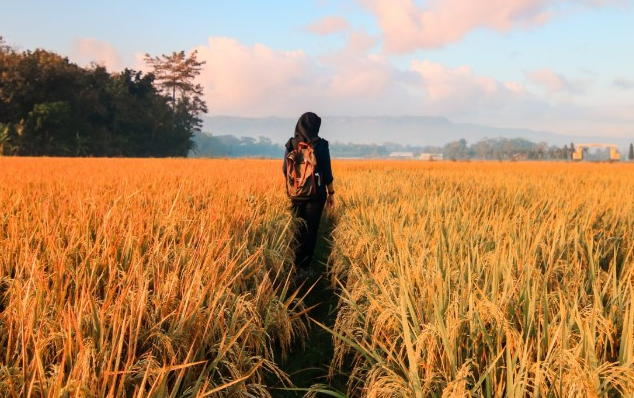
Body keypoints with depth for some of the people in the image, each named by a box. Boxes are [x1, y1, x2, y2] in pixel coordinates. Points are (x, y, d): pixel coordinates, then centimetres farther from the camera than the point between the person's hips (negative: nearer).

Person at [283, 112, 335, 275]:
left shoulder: (291, 145, 0)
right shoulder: (321, 145, -10)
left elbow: (286, 171, 6)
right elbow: (327, 172, -7)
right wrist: (331, 193, 4)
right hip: (316, 192, -3)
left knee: (298, 229, 15)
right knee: (311, 230, 2)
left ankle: (295, 263, 18)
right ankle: (303, 266, 2)